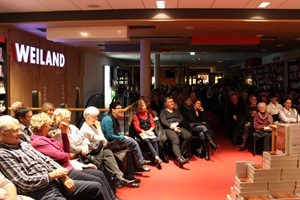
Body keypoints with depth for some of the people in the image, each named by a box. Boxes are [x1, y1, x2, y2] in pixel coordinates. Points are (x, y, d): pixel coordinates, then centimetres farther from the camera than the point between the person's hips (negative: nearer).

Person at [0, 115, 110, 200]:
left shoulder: (24, 144, 17)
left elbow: (46, 160, 15)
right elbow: (25, 183, -17)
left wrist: (62, 175, -1)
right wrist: (53, 175, -9)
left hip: (55, 182, 9)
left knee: (96, 187, 3)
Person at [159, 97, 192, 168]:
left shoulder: (176, 111, 30)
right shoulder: (163, 111, 15)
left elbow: (181, 118, 14)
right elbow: (163, 121, -1)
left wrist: (176, 123, -7)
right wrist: (172, 127, -14)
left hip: (178, 127, 5)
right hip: (168, 128, -5)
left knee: (188, 136, -26)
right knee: (175, 140, -34)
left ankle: (182, 153, -20)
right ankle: (180, 158, -53)